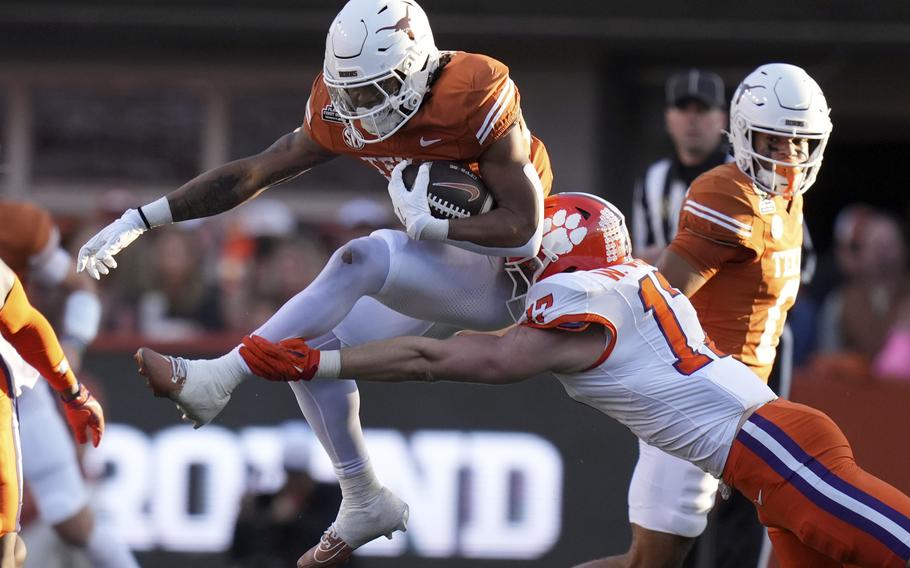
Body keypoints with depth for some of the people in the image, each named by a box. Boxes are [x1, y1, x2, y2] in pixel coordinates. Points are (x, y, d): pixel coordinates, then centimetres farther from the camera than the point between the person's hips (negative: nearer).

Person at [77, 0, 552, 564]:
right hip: (440, 269, 8)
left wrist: (429, 224, -30)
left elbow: (527, 228, -25)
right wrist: (140, 220, -1)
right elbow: (251, 175, 2)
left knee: (362, 258, -30)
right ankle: (365, 502, 15)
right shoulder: (342, 116, -4)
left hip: (500, 278, -8)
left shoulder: (475, 99, -25)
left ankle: (220, 377, -29)